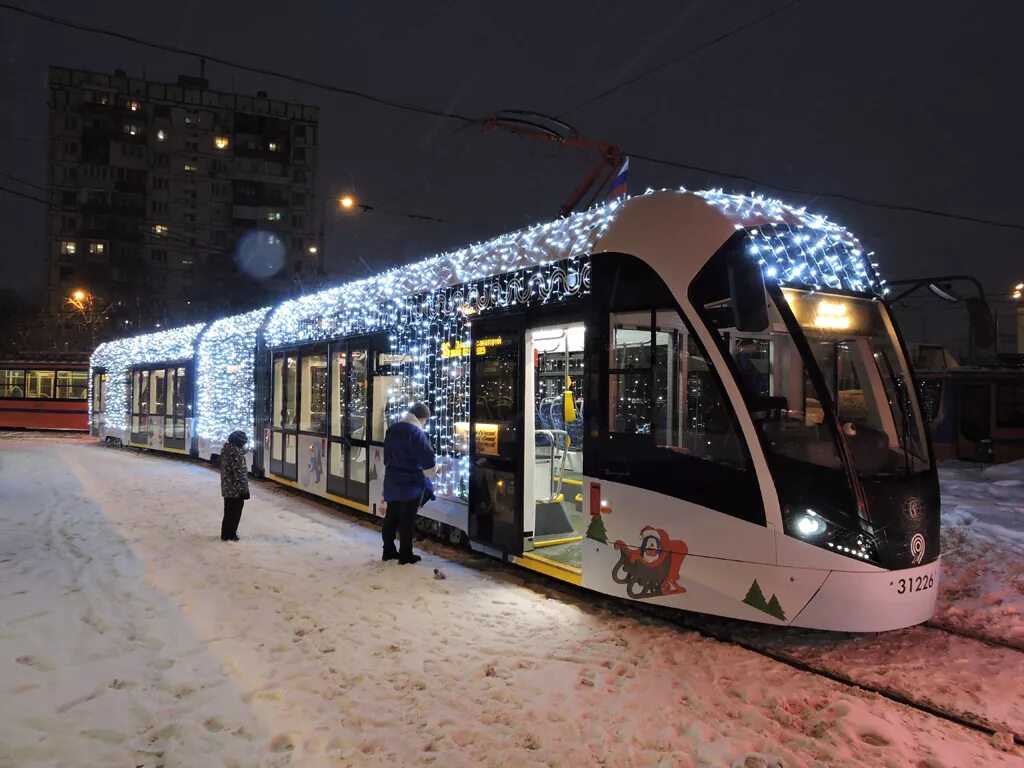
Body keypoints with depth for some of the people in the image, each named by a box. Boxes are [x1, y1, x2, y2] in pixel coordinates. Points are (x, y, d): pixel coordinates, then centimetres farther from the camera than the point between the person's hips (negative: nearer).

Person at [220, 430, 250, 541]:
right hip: (236, 488, -9)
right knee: (234, 512, 3)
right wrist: (244, 489, -16)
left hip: (227, 487, 9)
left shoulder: (226, 449, 8)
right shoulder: (236, 453, -21)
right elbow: (239, 472, -21)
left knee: (228, 511, 19)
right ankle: (230, 535, 11)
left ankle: (226, 533, 28)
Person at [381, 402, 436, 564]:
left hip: (392, 482, 7)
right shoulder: (417, 433, -18)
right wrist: (434, 468, 2)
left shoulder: (391, 430, 8)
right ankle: (405, 555, 9)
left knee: (391, 517, 14)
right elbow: (428, 462, -18)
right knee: (407, 520, 1)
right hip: (411, 484, -7)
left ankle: (388, 551, 22)